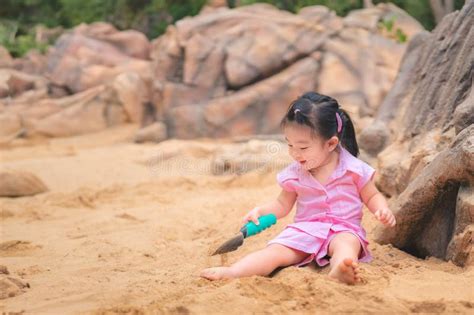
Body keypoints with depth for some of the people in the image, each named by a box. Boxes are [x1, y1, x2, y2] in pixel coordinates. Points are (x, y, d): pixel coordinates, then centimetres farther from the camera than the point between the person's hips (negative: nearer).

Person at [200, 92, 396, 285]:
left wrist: (383, 210, -11)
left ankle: (339, 270, -72)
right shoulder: (294, 174, 9)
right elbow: (283, 205, 19)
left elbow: (372, 196, 10)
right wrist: (260, 211, 1)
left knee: (346, 243, -38)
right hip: (305, 229, 3)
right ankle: (232, 272, -44)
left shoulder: (353, 168, -1)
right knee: (275, 251, -23)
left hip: (343, 228, -3)